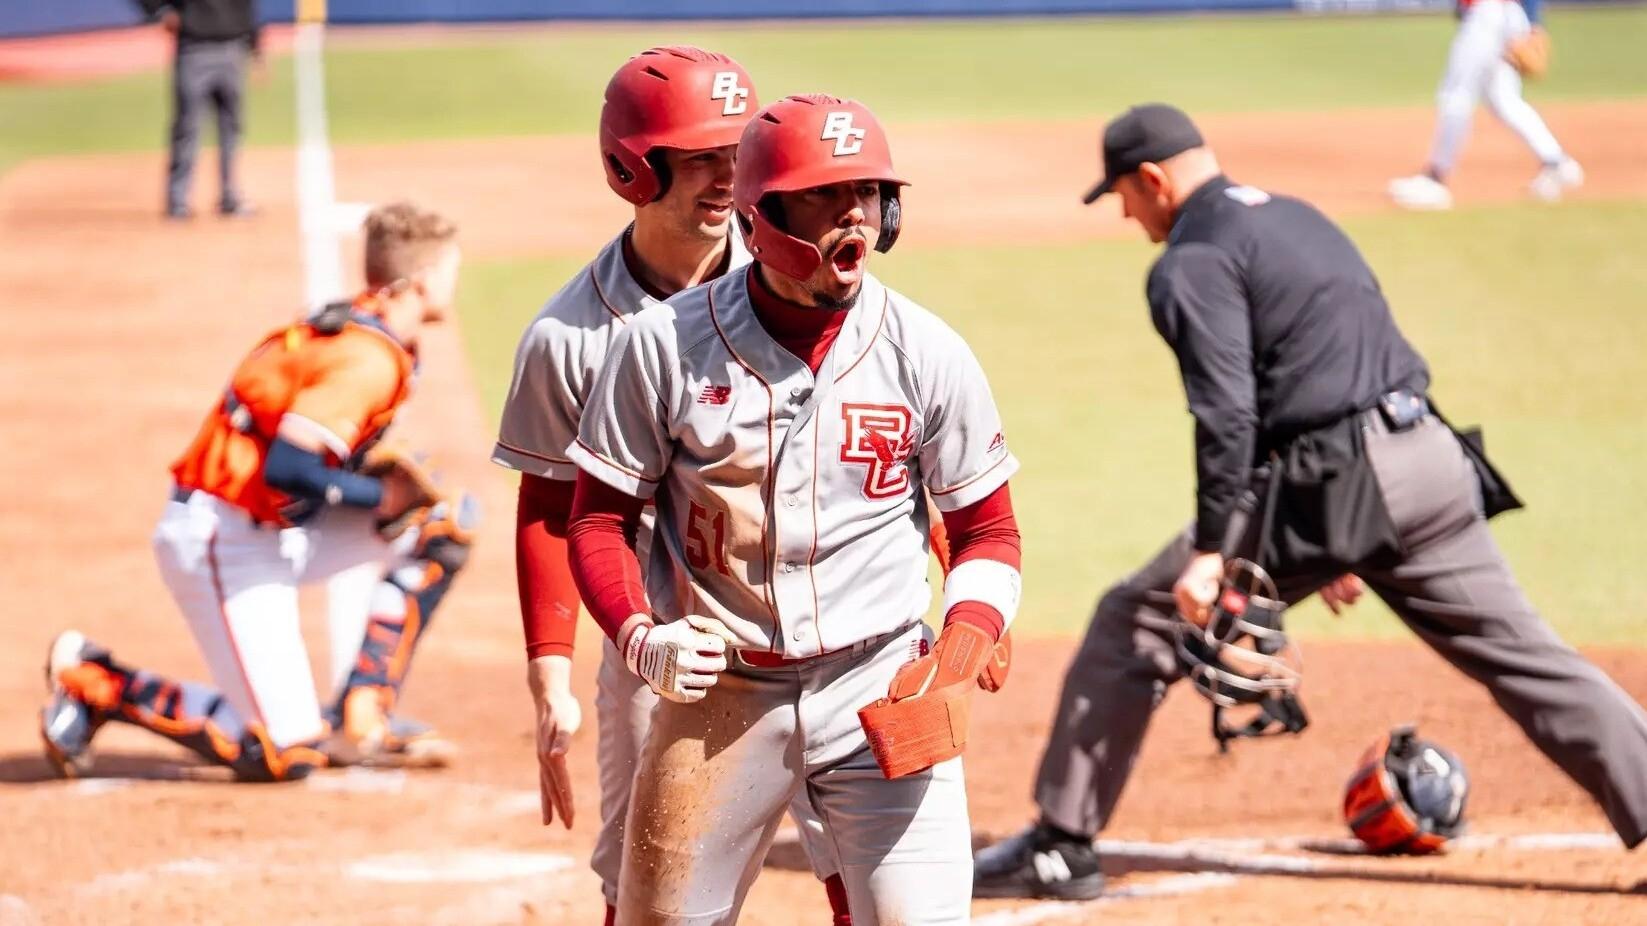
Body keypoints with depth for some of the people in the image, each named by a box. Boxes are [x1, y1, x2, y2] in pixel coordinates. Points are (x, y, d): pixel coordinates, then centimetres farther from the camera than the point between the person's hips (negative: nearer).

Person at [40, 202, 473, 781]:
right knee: (287, 755, -11)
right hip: (225, 543, -10)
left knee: (438, 526, 9)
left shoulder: (350, 328, 10)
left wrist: (387, 476, 1)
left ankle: (359, 720, 6)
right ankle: (96, 684, 0)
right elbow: (286, 469, -28)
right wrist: (381, 495, -14)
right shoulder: (371, 362, -19)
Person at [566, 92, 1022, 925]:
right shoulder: (664, 346, -4)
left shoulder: (927, 355, -2)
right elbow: (599, 518, 4)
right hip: (719, 695, 1)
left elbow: (987, 533, 6)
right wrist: (641, 640, -13)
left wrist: (963, 649, -12)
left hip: (880, 693, 0)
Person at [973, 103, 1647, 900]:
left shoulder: (1193, 259, -3)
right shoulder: (1300, 219, 24)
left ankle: (1061, 848, 4)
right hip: (1429, 461, 7)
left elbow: (1227, 412, -16)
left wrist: (1209, 550, -19)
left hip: (1328, 480, -7)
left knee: (1135, 624, 4)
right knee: (1523, 656, 7)